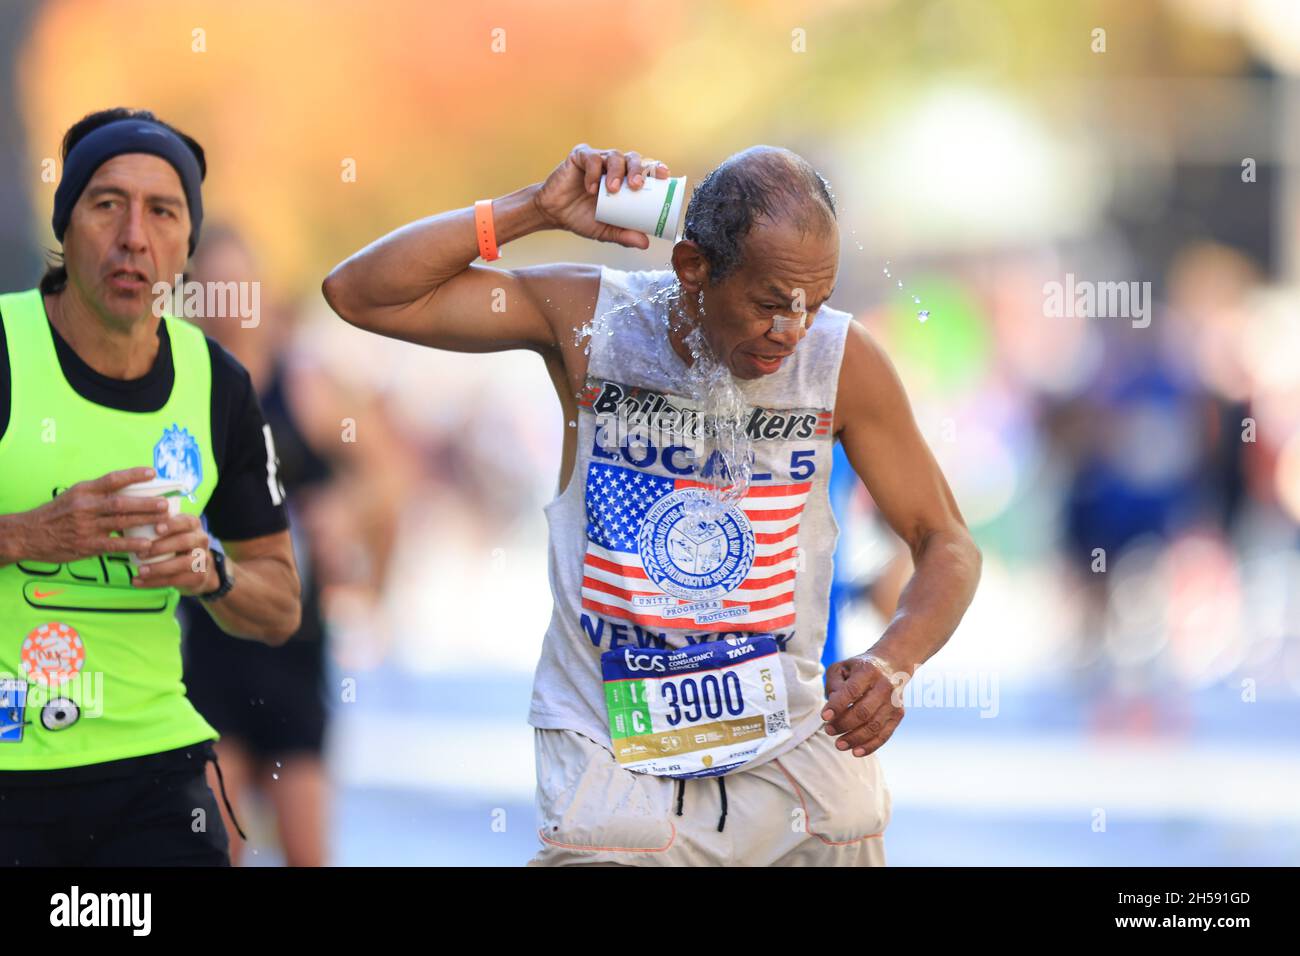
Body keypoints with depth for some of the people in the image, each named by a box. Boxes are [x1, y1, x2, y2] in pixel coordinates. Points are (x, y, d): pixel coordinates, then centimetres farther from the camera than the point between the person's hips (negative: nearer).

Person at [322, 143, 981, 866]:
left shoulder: (840, 358, -8)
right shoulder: (590, 317, -9)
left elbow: (948, 545, -1)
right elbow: (359, 293, -10)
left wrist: (891, 663, -21)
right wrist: (537, 210, -17)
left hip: (794, 750, 2)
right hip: (611, 756, -2)